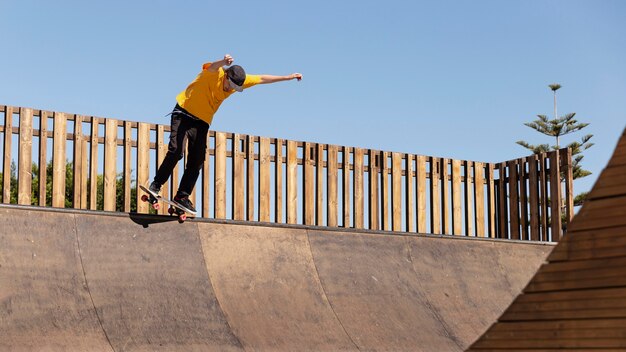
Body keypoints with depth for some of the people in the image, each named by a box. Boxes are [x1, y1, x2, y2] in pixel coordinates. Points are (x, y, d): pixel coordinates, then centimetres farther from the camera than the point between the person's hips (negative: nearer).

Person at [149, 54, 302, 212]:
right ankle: (156, 184, -5)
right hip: (184, 112, -5)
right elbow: (212, 67, -46)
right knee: (176, 151, -19)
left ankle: (182, 197, 6)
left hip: (202, 122, 5)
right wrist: (224, 62, -70)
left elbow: (263, 79, 6)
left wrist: (288, 77, 8)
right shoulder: (214, 73, -21)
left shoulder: (239, 80, -4)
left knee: (196, 162, -2)